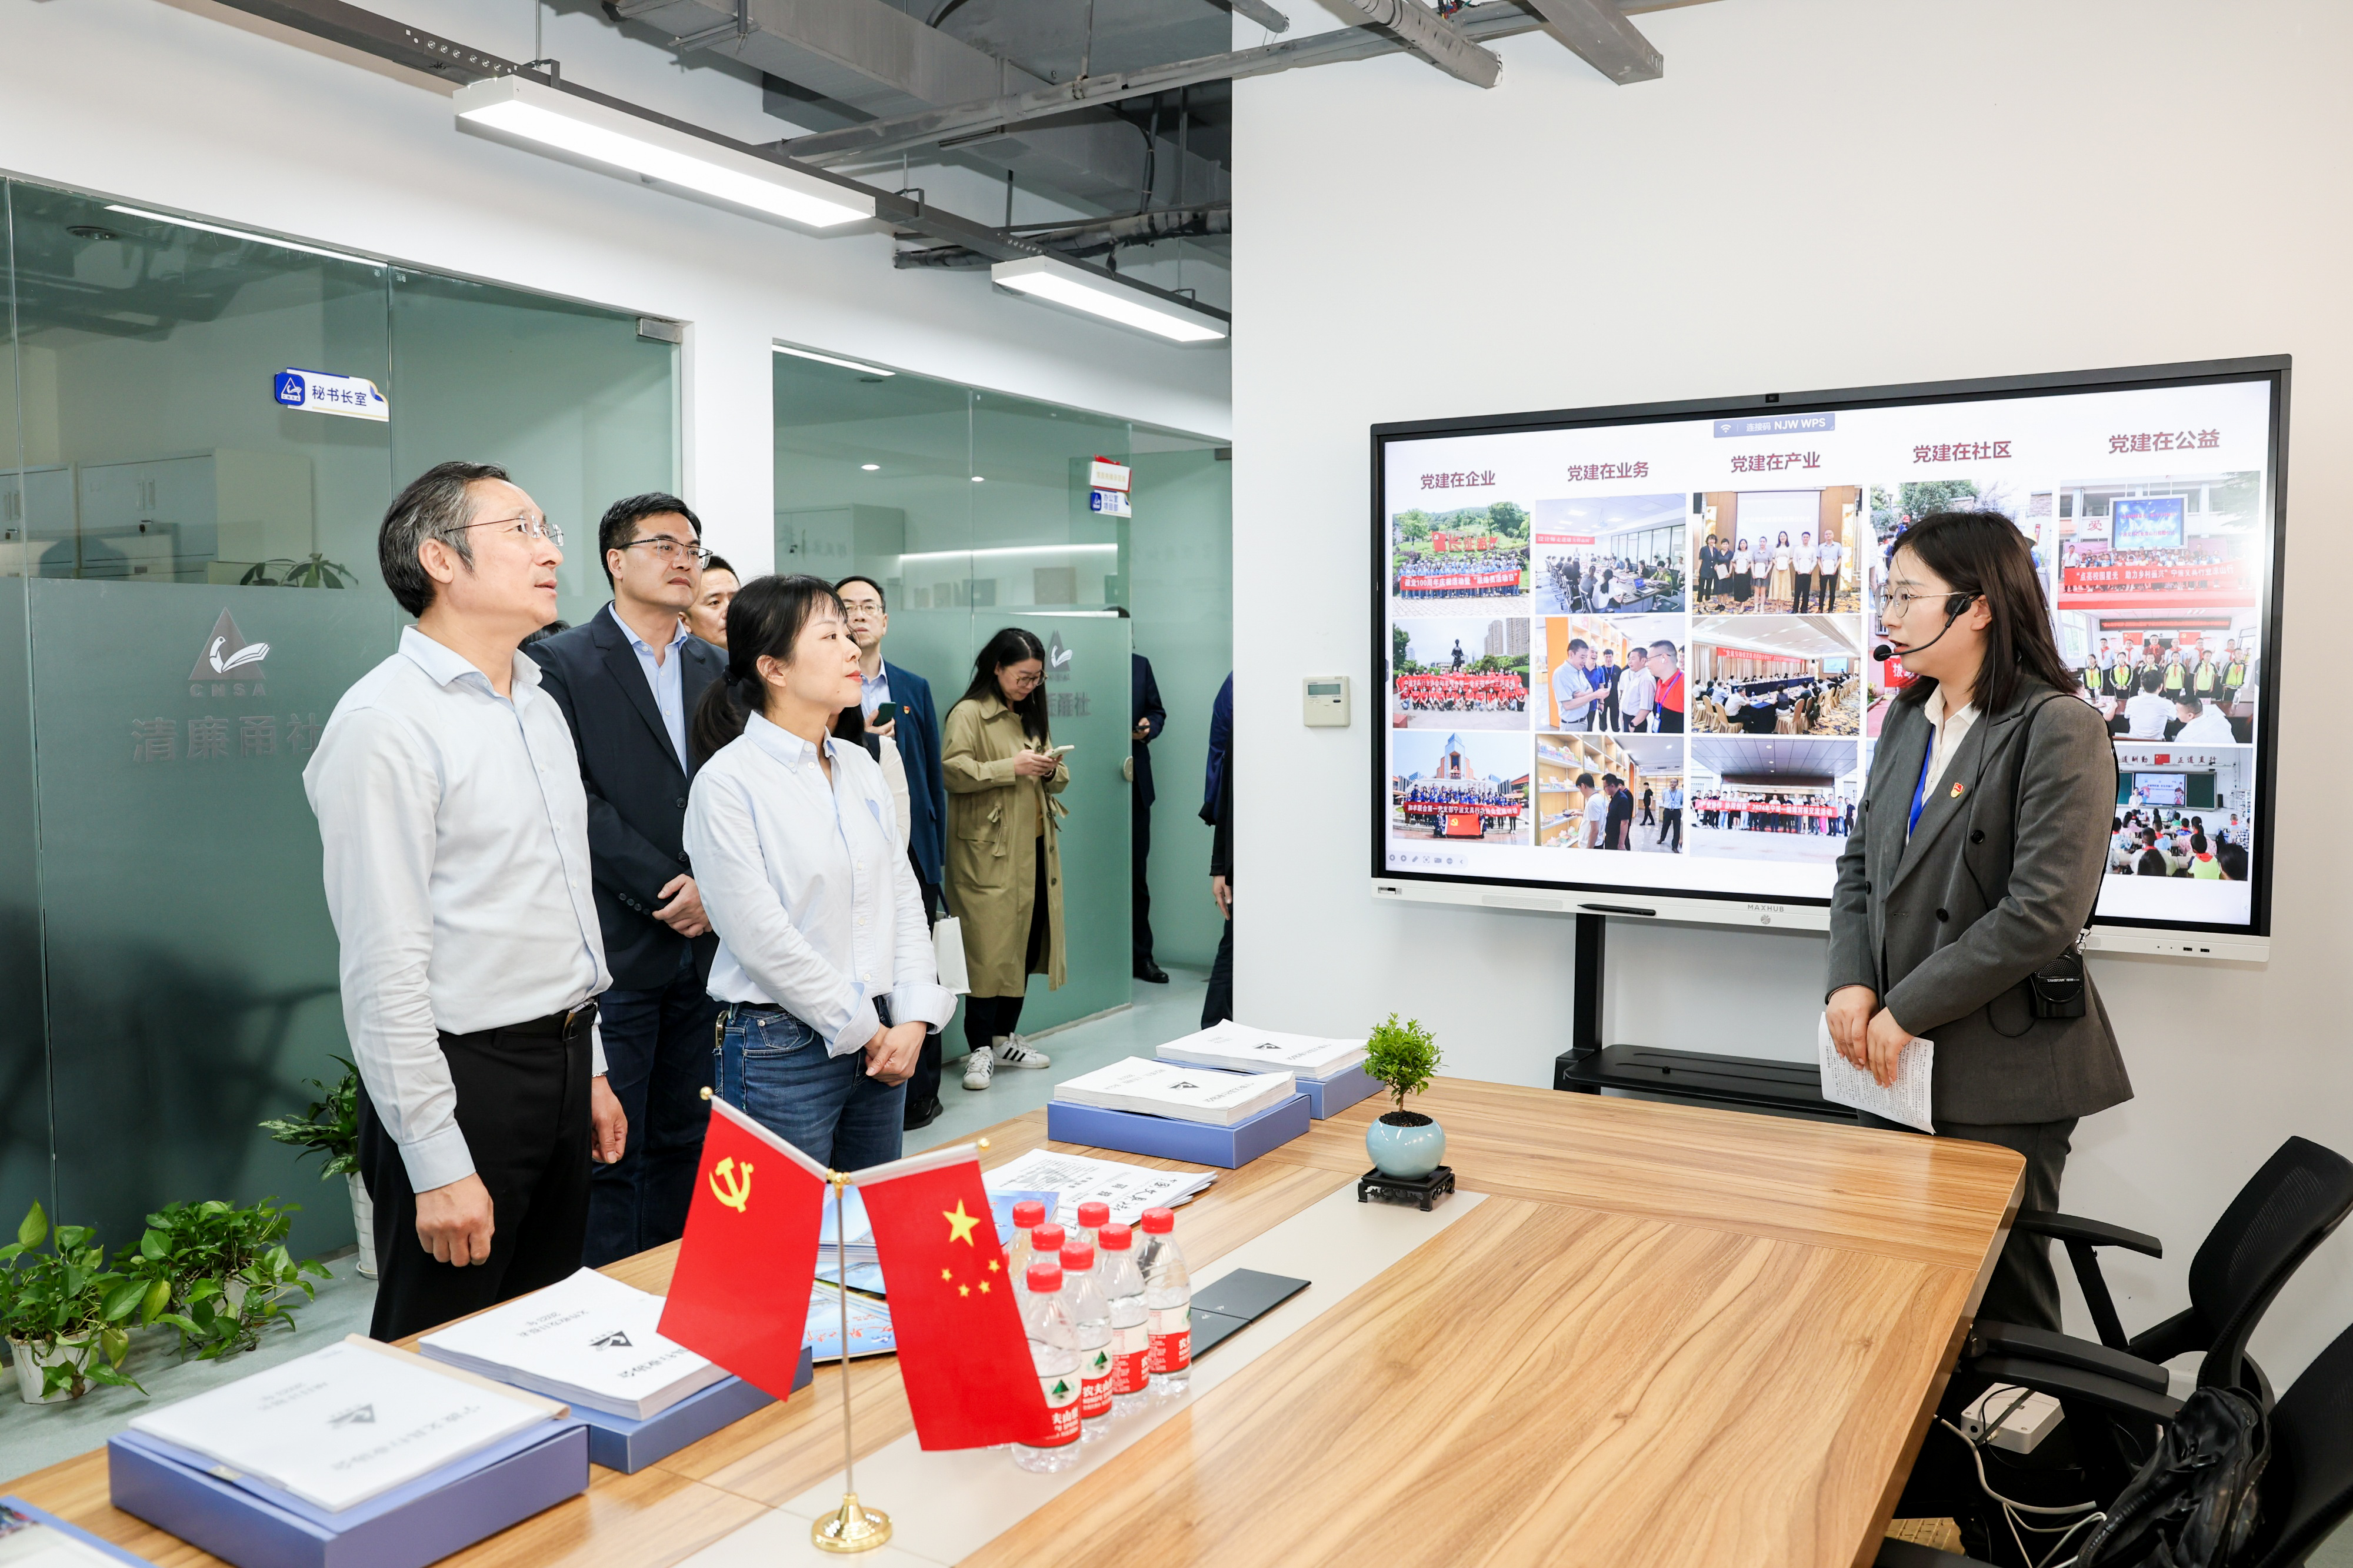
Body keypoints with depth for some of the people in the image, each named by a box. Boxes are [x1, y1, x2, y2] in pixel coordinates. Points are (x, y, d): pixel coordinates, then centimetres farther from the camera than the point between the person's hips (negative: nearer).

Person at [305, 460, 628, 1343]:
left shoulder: (537, 703, 12)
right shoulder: (385, 723, -16)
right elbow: (383, 965, -20)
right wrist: (438, 1163, -20)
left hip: (562, 1061, 8)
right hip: (465, 1074, -8)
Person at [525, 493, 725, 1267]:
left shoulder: (717, 668, 13)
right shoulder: (563, 663, -4)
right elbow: (577, 801, -12)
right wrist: (664, 887, -14)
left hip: (703, 941, 6)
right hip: (615, 944, -5)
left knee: (682, 1141, 14)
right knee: (607, 1149, 1)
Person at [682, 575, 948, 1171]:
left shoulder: (862, 766, 9)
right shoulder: (728, 781, -12)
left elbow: (903, 897, 9)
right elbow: (761, 937, -16)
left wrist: (913, 1019, -3)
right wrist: (861, 1030, -11)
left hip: (881, 1039, 7)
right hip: (781, 1048, -6)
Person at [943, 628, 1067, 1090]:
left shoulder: (1031, 715, 20)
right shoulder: (968, 713, -5)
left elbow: (1059, 778, 23)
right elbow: (952, 770, -17)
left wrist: (1050, 770, 0)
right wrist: (1011, 767, -20)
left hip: (1035, 848, 8)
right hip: (990, 852, -7)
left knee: (1027, 943, 10)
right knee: (990, 948, -7)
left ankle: (1004, 1038, 22)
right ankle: (981, 1050, 0)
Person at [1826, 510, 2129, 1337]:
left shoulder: (2060, 731, -13)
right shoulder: (1907, 718, 10)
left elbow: (2043, 911, -20)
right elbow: (1861, 863, 13)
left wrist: (1906, 1009, -16)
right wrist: (1851, 982, -4)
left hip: (2003, 1076, -6)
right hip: (1900, 1059, 7)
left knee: (1999, 1293, 6)